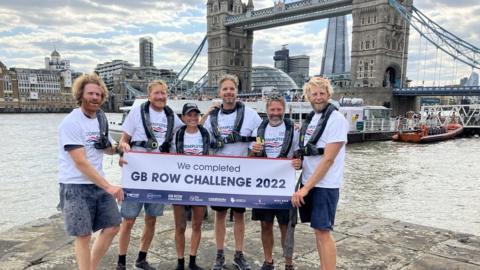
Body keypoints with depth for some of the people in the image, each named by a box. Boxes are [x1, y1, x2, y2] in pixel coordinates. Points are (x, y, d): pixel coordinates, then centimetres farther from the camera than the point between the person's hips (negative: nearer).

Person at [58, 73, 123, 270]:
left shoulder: (101, 119, 8)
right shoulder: (71, 123, -15)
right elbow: (81, 162, -21)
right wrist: (108, 187, -24)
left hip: (98, 184, 7)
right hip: (76, 186, -7)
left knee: (112, 226, 9)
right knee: (84, 235, -1)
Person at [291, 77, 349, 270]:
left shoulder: (336, 119, -13)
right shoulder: (311, 118, 11)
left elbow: (328, 159, -19)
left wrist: (306, 188, -21)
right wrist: (299, 161, -3)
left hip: (325, 185, -7)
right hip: (309, 182, 7)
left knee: (323, 231, -3)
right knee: (318, 230, 14)